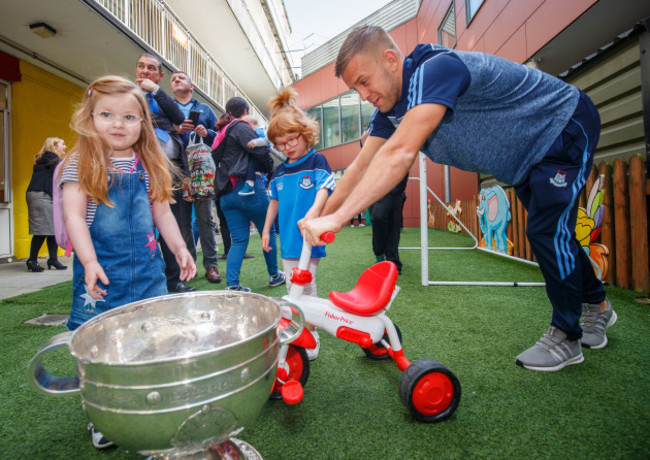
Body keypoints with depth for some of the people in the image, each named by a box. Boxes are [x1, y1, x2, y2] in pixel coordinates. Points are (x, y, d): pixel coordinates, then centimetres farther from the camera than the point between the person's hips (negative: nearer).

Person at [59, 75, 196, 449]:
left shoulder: (148, 165, 9)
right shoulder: (81, 163, -2)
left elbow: (161, 211, 13)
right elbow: (74, 215, -7)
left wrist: (180, 248, 8)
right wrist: (88, 262, -16)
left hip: (147, 266, 4)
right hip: (102, 267, -3)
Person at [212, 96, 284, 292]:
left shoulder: (222, 134, 23)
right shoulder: (241, 127, -2)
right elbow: (259, 150, -13)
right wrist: (270, 168, 6)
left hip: (226, 193, 8)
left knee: (239, 240, 6)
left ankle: (232, 285, -3)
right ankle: (274, 276, 19)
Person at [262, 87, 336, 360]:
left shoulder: (316, 161, -4)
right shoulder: (280, 171, 13)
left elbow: (324, 190, -15)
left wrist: (313, 212, -33)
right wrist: (266, 229, 20)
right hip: (287, 239, 6)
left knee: (305, 289, -4)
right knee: (292, 289, 15)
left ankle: (311, 341, 10)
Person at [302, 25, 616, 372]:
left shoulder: (437, 69, -38)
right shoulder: (390, 110, -10)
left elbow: (400, 155, -50)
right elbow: (362, 166, -10)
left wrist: (337, 218, -52)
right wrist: (320, 218, -13)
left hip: (566, 126, -8)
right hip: (526, 157, 8)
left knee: (548, 232, -14)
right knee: (550, 233, 15)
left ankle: (566, 337, 6)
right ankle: (597, 306, 36)